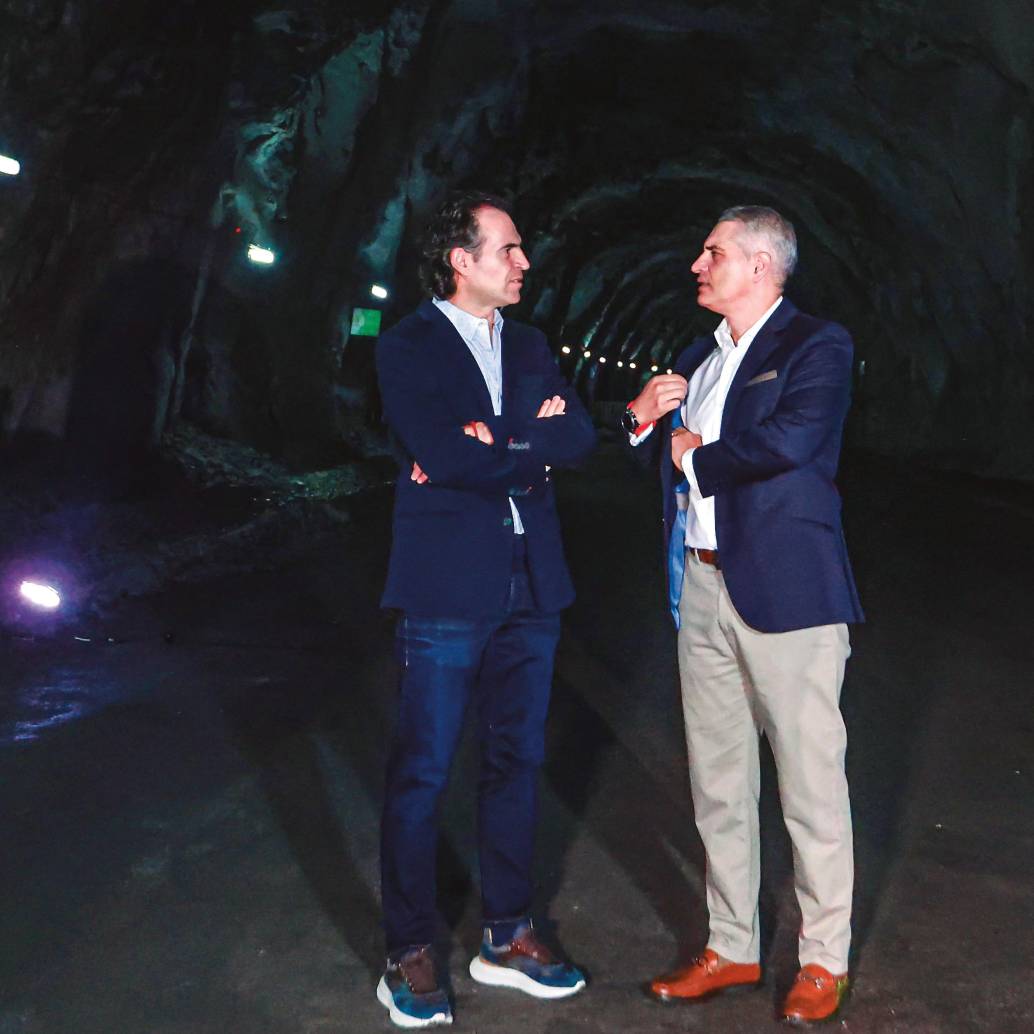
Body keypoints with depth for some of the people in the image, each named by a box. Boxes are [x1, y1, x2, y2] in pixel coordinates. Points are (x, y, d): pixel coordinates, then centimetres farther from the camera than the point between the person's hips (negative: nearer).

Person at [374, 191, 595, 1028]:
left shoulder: (530, 346, 13)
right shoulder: (409, 346, -4)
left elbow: (580, 437, 0)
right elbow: (445, 454, -19)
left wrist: (497, 443, -14)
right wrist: (532, 442, -8)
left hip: (532, 584, 6)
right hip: (448, 585, -6)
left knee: (517, 763, 12)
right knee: (422, 773, 1)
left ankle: (507, 936, 25)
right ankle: (410, 954, 14)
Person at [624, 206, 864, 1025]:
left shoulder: (817, 346, -5)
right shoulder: (697, 358, 17)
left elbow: (790, 439, -22)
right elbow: (657, 453, 20)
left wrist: (697, 452, -7)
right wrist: (644, 415, -1)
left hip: (785, 586, -7)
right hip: (702, 587, 7)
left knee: (811, 782, 2)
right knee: (717, 782, 13)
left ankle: (824, 961, 17)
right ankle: (731, 949, 27)